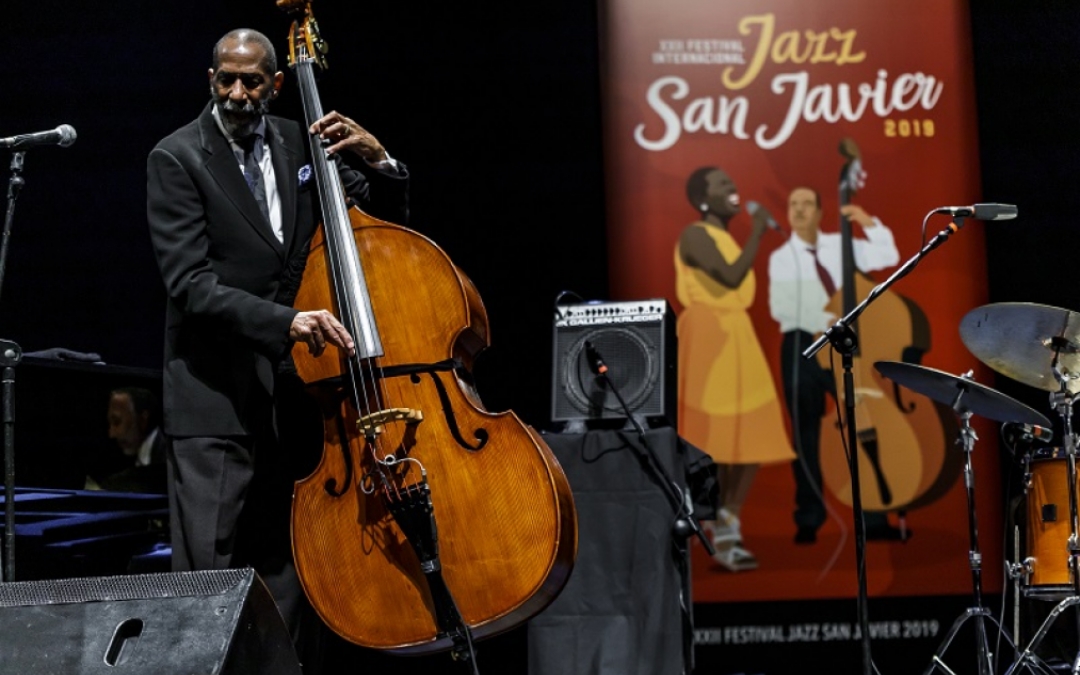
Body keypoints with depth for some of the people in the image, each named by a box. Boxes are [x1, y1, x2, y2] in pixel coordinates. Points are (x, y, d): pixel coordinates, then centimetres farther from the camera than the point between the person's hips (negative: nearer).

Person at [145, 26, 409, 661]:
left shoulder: (300, 143, 9)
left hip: (292, 391, 5)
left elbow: (388, 219, 16)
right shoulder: (178, 158, -6)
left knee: (288, 577, 10)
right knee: (209, 579, -7)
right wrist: (285, 320, -28)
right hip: (217, 398, -5)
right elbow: (191, 285, -16)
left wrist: (377, 158, -4)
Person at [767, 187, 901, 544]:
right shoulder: (781, 257, 3)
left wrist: (868, 222, -9)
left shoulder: (840, 245, 10)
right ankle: (809, 520, 11)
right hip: (803, 346, -1)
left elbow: (887, 257, 3)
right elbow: (781, 307, -11)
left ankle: (874, 517, 4)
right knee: (806, 433, 3)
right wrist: (825, 321, -24)